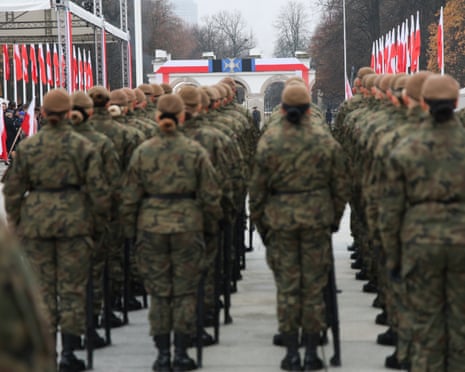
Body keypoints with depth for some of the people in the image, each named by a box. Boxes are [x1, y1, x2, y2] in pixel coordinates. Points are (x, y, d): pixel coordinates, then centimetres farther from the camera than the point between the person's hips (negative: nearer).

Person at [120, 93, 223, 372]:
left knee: (159, 291, 9)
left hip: (151, 227, 1)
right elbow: (210, 195, -2)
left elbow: (130, 197, 2)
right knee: (185, 291, 8)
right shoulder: (196, 151, -4)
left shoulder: (142, 152, -1)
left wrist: (130, 230, 11)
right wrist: (210, 224, 12)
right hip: (188, 226, -1)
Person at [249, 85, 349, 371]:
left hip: (280, 220, 0)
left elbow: (258, 187, -1)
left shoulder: (269, 141, -5)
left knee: (287, 287, 7)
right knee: (314, 286, 7)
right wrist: (335, 217, 16)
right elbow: (340, 184, 3)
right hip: (317, 218, 0)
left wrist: (260, 223, 10)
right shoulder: (326, 140, -3)